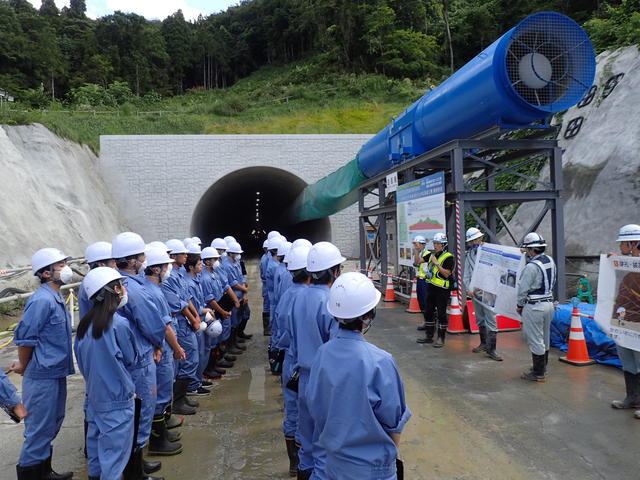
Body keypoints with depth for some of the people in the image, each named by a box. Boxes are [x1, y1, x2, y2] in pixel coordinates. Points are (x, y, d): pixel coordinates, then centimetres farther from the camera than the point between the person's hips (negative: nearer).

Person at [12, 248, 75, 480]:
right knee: (40, 428, 4)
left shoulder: (55, 298, 9)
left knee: (53, 424, 20)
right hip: (43, 375, -9)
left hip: (56, 373, 9)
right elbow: (25, 337, -18)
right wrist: (23, 366, -4)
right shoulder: (42, 300, -21)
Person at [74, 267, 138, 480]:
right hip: (116, 399, -7)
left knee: (96, 441, 22)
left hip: (94, 395, 8)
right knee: (115, 450, 5)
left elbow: (81, 358, 9)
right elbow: (132, 360, -9)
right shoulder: (119, 324, -21)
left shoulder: (85, 323, -1)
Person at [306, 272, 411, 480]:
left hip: (332, 461, 5)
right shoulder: (379, 362, -25)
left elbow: (314, 406, 1)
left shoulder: (322, 353, -11)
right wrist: (394, 453, 5)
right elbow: (393, 420, -13)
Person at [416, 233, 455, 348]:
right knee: (428, 312, 13)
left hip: (442, 290, -8)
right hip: (431, 288, 8)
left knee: (441, 314, -1)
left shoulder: (448, 257, -10)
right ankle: (429, 336, 24)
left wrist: (437, 263, -19)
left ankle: (441, 338, 8)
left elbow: (446, 274, -18)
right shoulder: (432, 255, 12)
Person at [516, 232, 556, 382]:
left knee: (535, 339, 0)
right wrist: (526, 253, 29)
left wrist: (519, 305, -1)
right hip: (549, 303, 9)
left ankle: (538, 373, 7)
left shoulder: (531, 267, -20)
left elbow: (523, 288, -17)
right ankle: (542, 367, 34)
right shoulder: (550, 261, 4)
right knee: (545, 338, 19)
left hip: (534, 306, -9)